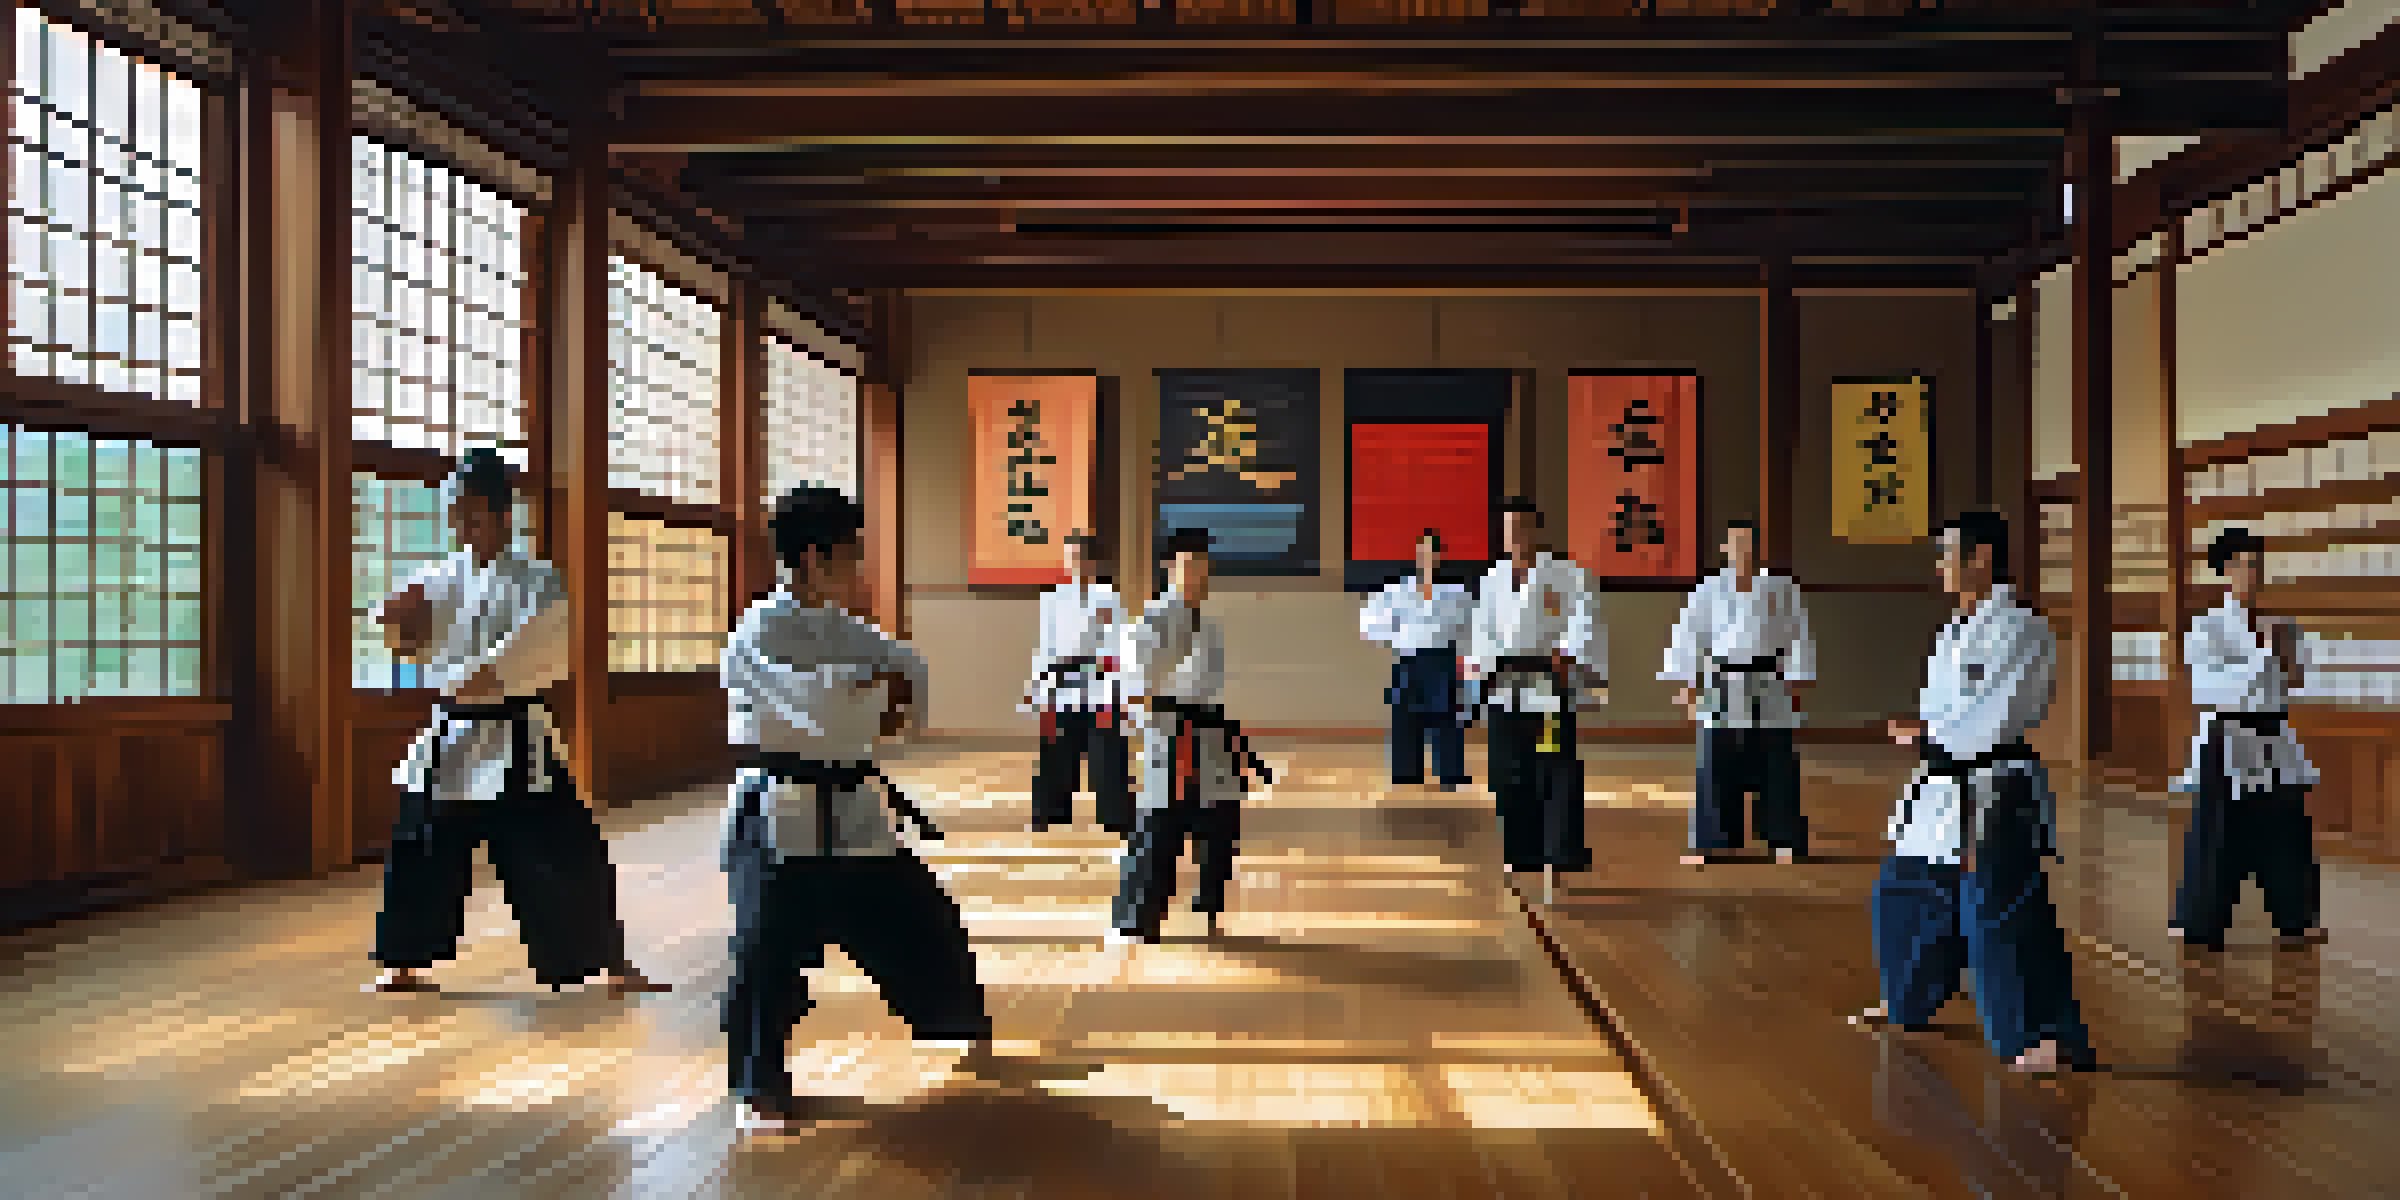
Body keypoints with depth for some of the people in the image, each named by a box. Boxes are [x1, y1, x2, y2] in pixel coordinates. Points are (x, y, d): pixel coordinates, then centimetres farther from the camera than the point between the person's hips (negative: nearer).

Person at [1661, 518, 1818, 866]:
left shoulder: (1781, 587, 3)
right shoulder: (1709, 589, 4)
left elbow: (1799, 635, 2)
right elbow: (1688, 635, 2)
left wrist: (1798, 680, -4)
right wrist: (1685, 683, -5)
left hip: (1770, 694, 0)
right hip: (1723, 694, 0)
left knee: (1777, 770, 2)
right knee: (1717, 772, 2)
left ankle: (1786, 841, 13)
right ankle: (1709, 843, 10)